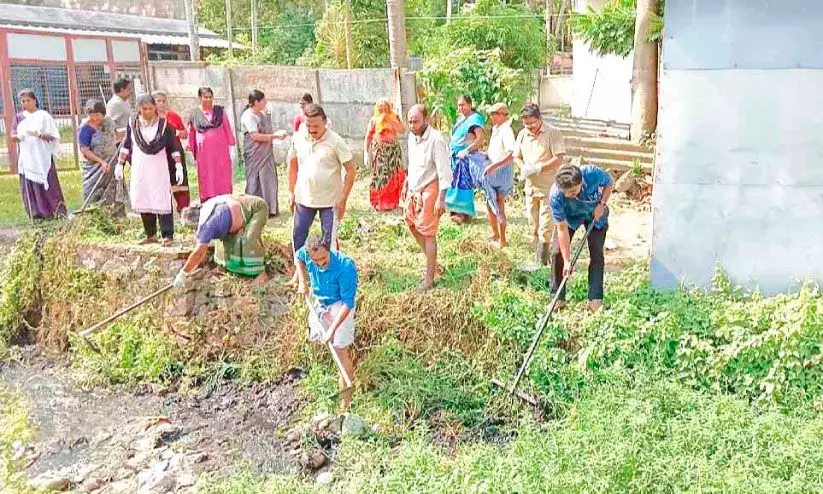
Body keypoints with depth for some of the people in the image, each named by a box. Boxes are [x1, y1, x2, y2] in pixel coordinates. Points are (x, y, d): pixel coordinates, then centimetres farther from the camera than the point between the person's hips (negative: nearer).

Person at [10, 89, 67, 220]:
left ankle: (60, 214, -6)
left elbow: (54, 136, -3)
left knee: (48, 187, -7)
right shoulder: (19, 117, 12)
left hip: (43, 159, -4)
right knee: (30, 190, 4)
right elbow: (12, 136, 11)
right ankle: (37, 217, 10)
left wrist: (39, 135, -21)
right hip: (27, 159, 4)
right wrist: (18, 137, -12)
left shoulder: (43, 115, 0)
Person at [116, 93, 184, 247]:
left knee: (162, 202, -6)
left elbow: (173, 147, 0)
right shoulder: (132, 123, 5)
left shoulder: (164, 124, -2)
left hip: (159, 170, -3)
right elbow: (126, 145, 12)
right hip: (139, 170, 3)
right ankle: (150, 234, 14)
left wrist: (179, 167, -5)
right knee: (143, 202, 5)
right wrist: (120, 164, 10)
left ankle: (167, 235, -3)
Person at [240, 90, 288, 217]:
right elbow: (255, 136, -20)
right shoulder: (248, 116, -13)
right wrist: (275, 136, -17)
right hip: (255, 156, -8)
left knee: (269, 181, 10)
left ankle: (270, 209, 19)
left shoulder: (263, 114, 12)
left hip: (267, 154, 8)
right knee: (255, 183, -2)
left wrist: (278, 134, 3)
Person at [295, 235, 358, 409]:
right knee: (315, 336, 22)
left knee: (339, 349, -13)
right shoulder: (306, 254, -22)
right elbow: (298, 257, 7)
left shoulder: (345, 266, -37)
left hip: (340, 305, -6)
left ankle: (347, 398, -6)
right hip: (319, 302, 6)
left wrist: (333, 329, -36)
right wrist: (302, 282, -5)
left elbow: (347, 303, -33)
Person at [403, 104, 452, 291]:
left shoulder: (436, 140, -20)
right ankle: (432, 260, 37)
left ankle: (430, 278, 6)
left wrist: (441, 199, -25)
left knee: (427, 233, -4)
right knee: (412, 225, 18)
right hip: (414, 189, 9)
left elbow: (444, 172, -21)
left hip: (429, 190, -9)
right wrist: (407, 183, 22)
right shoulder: (412, 137, 6)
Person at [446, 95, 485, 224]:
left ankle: (463, 213, -9)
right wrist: (451, 148, 11)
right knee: (456, 182, 6)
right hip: (456, 155, 8)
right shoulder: (460, 118, 17)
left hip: (466, 156, -8)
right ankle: (457, 210, 11)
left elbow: (480, 139, -18)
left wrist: (466, 150, -25)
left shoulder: (475, 118, -9)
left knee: (464, 183, -10)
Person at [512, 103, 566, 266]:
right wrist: (523, 167, -4)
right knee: (533, 224, 12)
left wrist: (539, 169, -22)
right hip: (530, 186, 6)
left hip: (549, 187, -6)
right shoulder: (522, 134, 10)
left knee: (546, 226, -6)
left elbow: (558, 158, -14)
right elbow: (517, 156, 17)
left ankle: (542, 262, -1)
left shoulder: (553, 133, -9)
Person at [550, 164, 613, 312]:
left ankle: (595, 300, 2)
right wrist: (567, 261, -28)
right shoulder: (556, 195, -38)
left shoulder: (594, 174, -38)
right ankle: (558, 298, 3)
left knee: (597, 254, -4)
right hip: (569, 216, -1)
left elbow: (609, 183, -10)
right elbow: (562, 228, -30)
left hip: (596, 213, 1)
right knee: (558, 253, -9)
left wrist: (602, 204, -25)